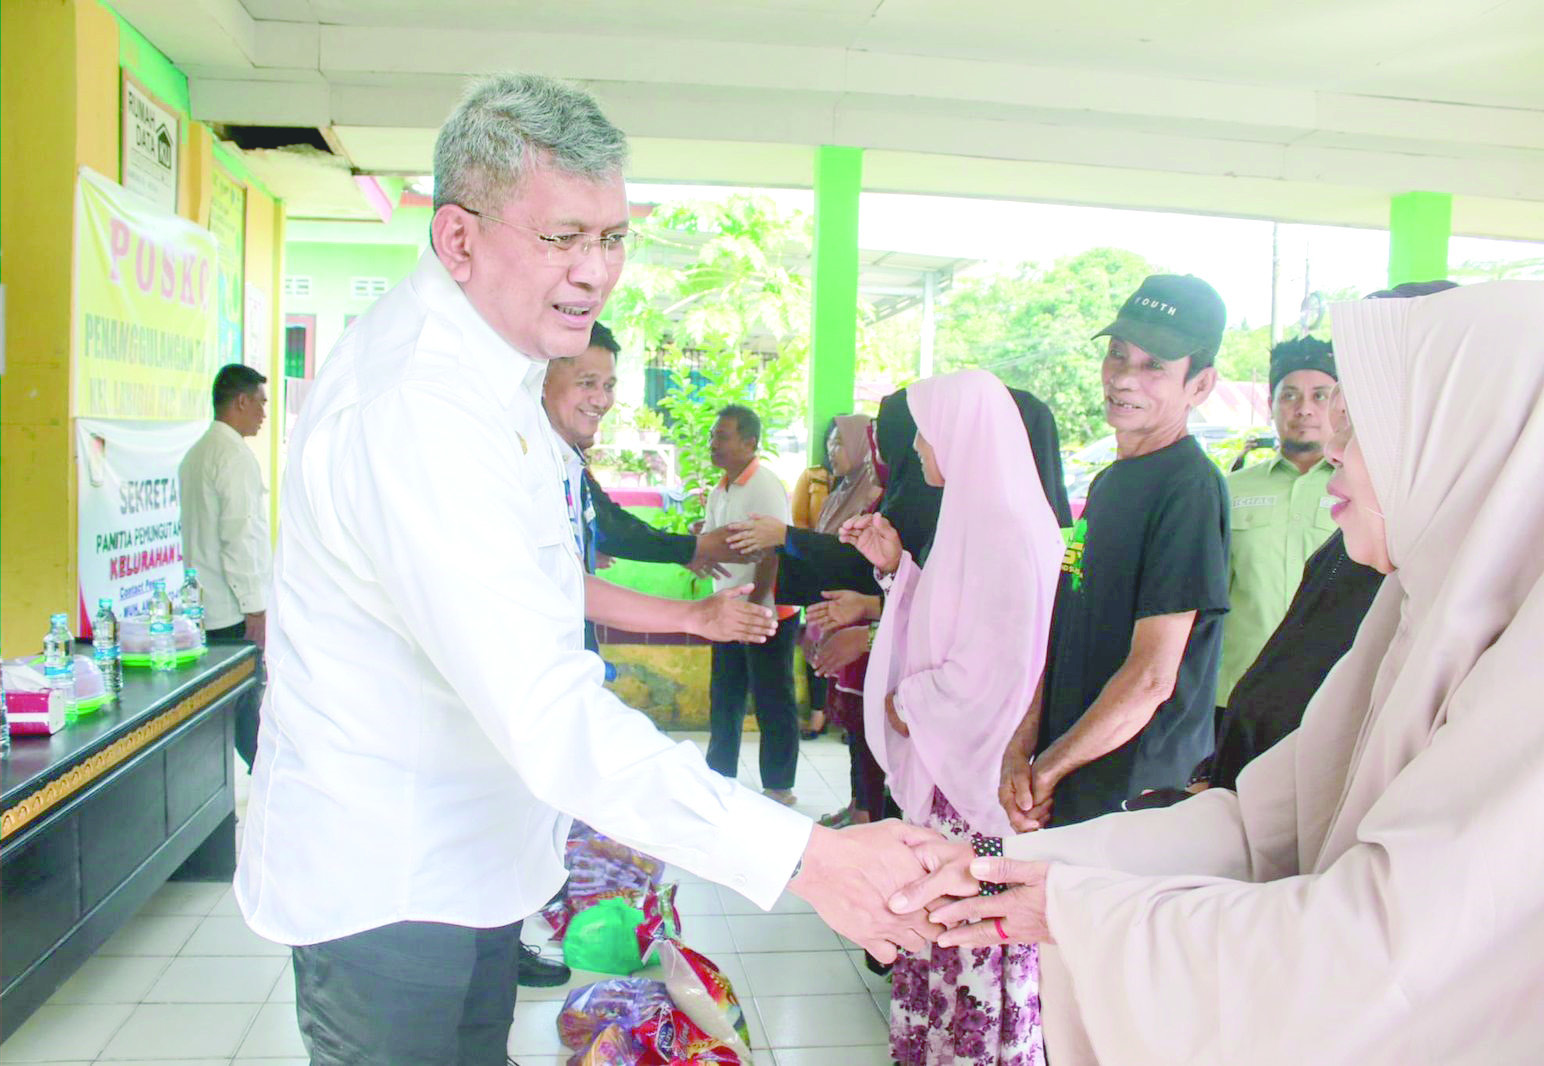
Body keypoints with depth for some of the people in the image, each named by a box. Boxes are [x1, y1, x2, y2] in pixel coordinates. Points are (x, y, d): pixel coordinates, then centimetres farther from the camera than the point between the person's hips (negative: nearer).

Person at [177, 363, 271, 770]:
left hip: (204, 605, 9)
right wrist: (255, 607, -17)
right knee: (244, 704, -4)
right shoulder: (235, 454, -13)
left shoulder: (196, 453, 16)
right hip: (234, 610, -9)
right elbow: (239, 535, -19)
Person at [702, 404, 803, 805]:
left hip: (767, 611, -8)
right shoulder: (720, 492, 11)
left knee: (773, 704, 2)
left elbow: (772, 553, -19)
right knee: (724, 700, 15)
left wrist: (752, 608, -19)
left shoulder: (766, 487, -15)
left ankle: (779, 788, 14)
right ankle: (720, 777, 29)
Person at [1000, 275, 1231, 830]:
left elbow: (1152, 677, -20)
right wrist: (1020, 748, -1)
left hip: (1140, 804, -7)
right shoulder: (1108, 482, 12)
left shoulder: (1190, 488, -16)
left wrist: (1047, 768, -11)